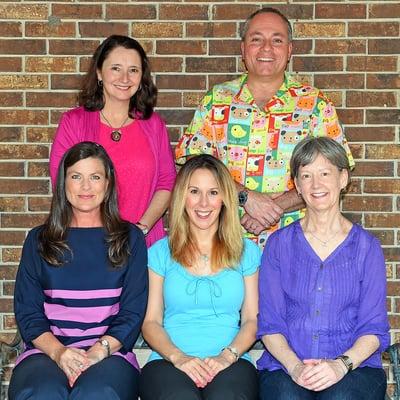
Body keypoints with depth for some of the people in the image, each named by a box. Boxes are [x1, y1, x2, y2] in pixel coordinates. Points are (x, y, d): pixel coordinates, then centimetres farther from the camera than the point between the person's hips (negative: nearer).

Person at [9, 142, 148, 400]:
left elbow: (133, 312, 5)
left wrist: (100, 350, -12)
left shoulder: (130, 239, 11)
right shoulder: (39, 240, 14)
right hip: (46, 351, 1)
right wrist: (57, 351, -11)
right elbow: (27, 311, 8)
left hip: (110, 352, -1)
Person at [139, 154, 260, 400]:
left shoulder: (247, 252, 14)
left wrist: (227, 356, -9)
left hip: (232, 361, 0)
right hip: (169, 360, 0)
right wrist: (178, 357, -10)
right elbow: (151, 321, 8)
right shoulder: (160, 253, 13)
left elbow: (252, 319, 10)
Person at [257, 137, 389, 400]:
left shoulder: (366, 246, 8)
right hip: (285, 365, 0)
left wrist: (342, 364, -15)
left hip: (355, 364, 0)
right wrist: (294, 365, -14)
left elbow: (374, 328, 3)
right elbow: (269, 323, 4)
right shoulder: (279, 243, 9)